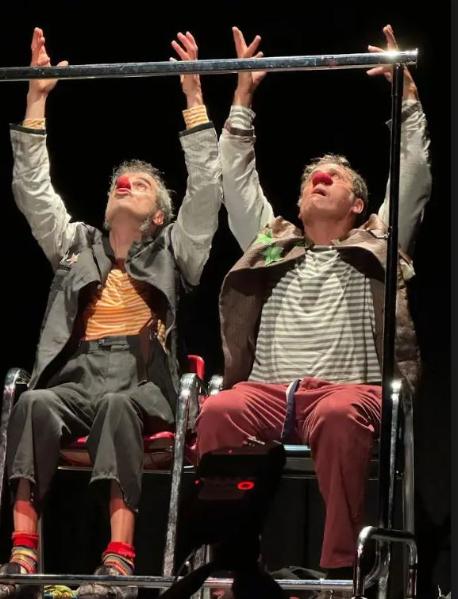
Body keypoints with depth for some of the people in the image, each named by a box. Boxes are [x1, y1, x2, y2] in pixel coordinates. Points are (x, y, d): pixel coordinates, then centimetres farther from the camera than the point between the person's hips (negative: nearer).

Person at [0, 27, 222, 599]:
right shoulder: (76, 244, 28)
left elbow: (206, 188, 10)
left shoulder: (172, 250, 21)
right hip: (78, 376, 2)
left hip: (142, 384, -2)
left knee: (115, 406, -39)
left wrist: (194, 99, 6)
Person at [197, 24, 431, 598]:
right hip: (267, 392, 2)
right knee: (218, 411, -34)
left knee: (341, 416, -41)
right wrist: (243, 95, 29)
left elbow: (414, 175, 19)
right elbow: (237, 178, 32)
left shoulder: (375, 247, 27)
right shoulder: (272, 245, 34)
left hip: (347, 389, -2)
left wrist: (406, 92, 15)